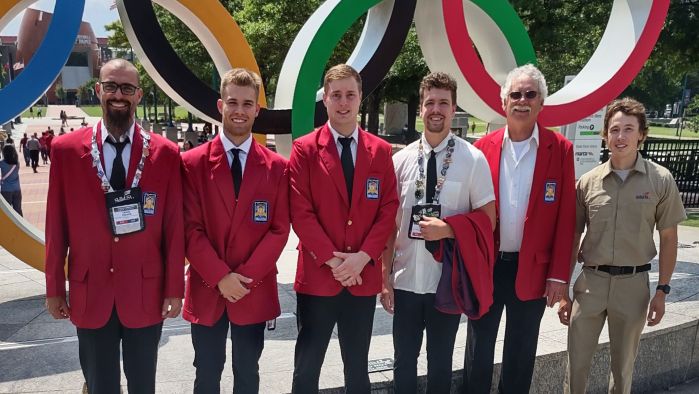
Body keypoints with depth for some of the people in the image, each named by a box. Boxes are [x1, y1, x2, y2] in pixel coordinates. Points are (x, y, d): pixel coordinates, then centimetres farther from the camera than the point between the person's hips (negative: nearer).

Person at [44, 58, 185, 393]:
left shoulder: (165, 153, -4)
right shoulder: (65, 150, -2)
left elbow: (174, 227, -3)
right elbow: (56, 226, 1)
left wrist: (174, 288, -2)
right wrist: (54, 288, 3)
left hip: (146, 294, 0)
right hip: (89, 295, 0)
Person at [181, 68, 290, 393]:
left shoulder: (276, 166, 1)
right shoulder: (192, 162, -2)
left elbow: (279, 229, -2)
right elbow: (191, 229, -5)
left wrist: (246, 276, -11)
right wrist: (220, 276, -14)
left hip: (255, 291, 1)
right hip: (206, 289, 0)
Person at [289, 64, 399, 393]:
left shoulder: (381, 151, 6)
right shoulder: (304, 149, -3)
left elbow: (388, 209, 1)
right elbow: (300, 212, -8)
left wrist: (362, 257, -11)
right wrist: (332, 259, -15)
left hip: (364, 276, 3)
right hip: (317, 275, -2)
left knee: (358, 367, 16)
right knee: (307, 367, 9)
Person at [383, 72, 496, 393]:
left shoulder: (473, 159, -7)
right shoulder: (400, 160, -1)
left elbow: (487, 220, -2)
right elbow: (389, 223, 3)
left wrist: (447, 229, -17)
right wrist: (385, 278, 2)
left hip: (448, 281, -2)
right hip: (405, 280, 2)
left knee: (440, 363, 15)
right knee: (404, 362, 14)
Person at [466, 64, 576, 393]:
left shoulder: (560, 149, -4)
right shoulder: (484, 147, -1)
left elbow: (565, 218, -5)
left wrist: (559, 275, -7)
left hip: (533, 269, -1)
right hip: (485, 266, 1)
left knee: (521, 355, 14)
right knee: (478, 351, 13)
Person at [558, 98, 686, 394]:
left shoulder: (660, 180, -3)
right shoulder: (587, 182, 0)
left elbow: (668, 238, 4)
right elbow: (572, 238, 5)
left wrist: (662, 290, -1)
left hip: (633, 283, -1)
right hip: (590, 281, 1)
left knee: (623, 366, 15)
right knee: (577, 364, 6)